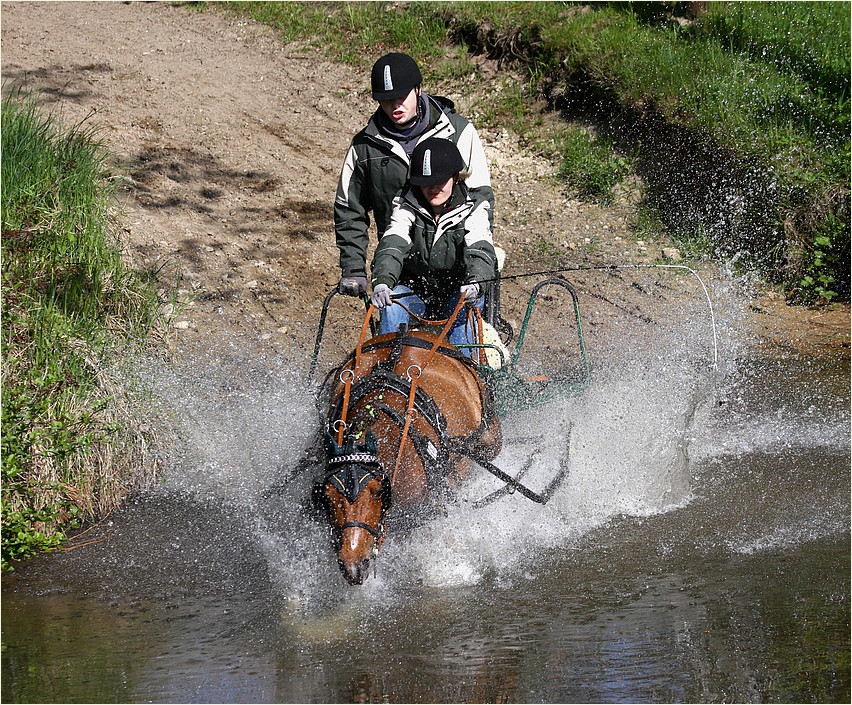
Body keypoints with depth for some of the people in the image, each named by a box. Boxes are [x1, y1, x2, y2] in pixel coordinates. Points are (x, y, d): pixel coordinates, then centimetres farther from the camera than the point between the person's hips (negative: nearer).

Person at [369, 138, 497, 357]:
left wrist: (474, 283, -49)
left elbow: (480, 251, -24)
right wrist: (382, 281, -44)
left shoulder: (472, 210, -6)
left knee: (462, 312, -33)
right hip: (414, 291, 1)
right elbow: (392, 245, -22)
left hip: (457, 291, -1)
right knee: (391, 307, -29)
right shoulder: (407, 207, -3)